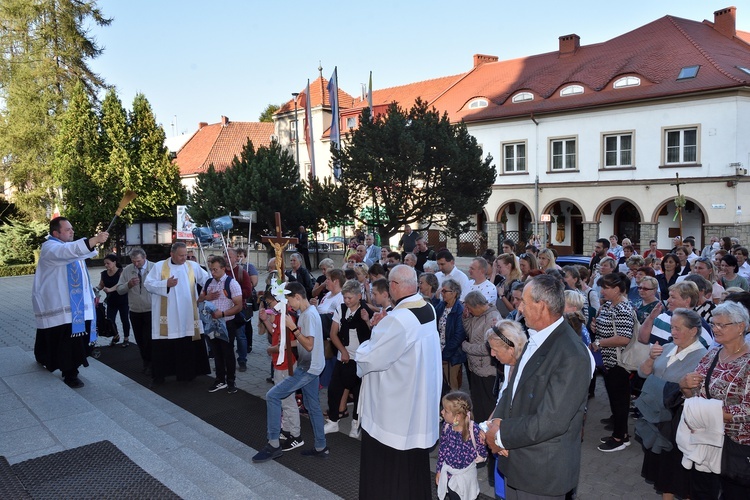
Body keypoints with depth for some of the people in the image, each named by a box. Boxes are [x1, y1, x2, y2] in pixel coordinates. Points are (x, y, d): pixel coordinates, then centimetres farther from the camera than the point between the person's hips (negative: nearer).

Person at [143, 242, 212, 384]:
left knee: (187, 346, 7)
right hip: (166, 316, -2)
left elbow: (207, 280, 6)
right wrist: (166, 284, -16)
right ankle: (160, 374, 17)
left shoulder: (193, 266, 6)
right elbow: (148, 284, -4)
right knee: (164, 346, 4)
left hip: (187, 317, 2)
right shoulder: (159, 266, 0)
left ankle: (186, 372, 20)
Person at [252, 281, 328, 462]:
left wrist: (292, 327, -24)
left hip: (308, 368, -10)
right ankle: (320, 447, 24)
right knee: (313, 406, 15)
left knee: (272, 396, -8)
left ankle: (273, 444, -2)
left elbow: (309, 345, -25)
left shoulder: (309, 315, -20)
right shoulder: (306, 313, 11)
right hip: (309, 367, 10)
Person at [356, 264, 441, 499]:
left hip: (393, 407, -9)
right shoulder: (428, 309, 1)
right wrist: (384, 326, 1)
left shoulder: (398, 319, -27)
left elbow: (368, 359, -22)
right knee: (413, 461, 22)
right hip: (419, 401, 9)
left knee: (385, 467, 7)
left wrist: (368, 340, -3)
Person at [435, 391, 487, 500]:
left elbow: (482, 452, -10)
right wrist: (438, 470, 7)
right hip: (448, 473, 3)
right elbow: (442, 448, 1)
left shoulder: (474, 429, -25)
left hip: (465, 475, -3)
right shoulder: (446, 426, -12)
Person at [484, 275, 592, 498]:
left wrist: (502, 434, -16)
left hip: (543, 470, -7)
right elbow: (512, 386, 8)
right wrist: (497, 420, -8)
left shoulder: (572, 356, -26)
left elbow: (550, 422, -26)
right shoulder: (536, 338, 1)